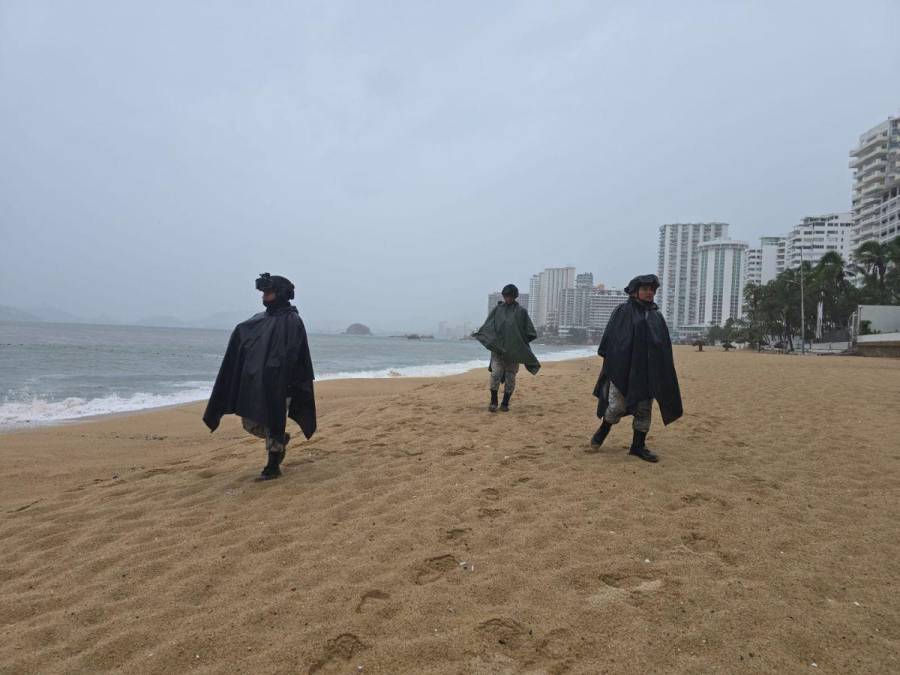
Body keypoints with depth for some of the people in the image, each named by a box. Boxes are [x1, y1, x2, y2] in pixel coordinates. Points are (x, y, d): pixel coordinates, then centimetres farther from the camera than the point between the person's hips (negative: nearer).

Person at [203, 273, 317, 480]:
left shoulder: (292, 321, -9)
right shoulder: (259, 319, 13)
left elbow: (292, 356, -15)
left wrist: (287, 385, -20)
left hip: (277, 385, -7)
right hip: (254, 382, 7)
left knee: (273, 425, 1)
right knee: (250, 424, 12)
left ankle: (273, 466, 17)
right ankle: (281, 439, 38)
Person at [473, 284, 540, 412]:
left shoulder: (521, 311, 5)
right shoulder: (497, 310, 8)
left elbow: (529, 332, 6)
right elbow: (487, 327, 7)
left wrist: (521, 341, -5)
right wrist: (478, 334, -9)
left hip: (514, 350, 0)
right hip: (498, 347, 0)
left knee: (510, 376, 2)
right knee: (496, 373, -12)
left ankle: (505, 403, 13)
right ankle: (493, 402, -2)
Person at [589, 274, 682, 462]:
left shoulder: (657, 316, 13)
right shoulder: (622, 311, -2)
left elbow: (664, 345, 14)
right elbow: (609, 339, -5)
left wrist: (662, 372, 10)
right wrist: (608, 362, -12)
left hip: (647, 370, 5)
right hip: (623, 367, -5)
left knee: (644, 409, 5)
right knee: (617, 405, -4)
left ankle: (638, 446, 15)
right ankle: (603, 430, 23)